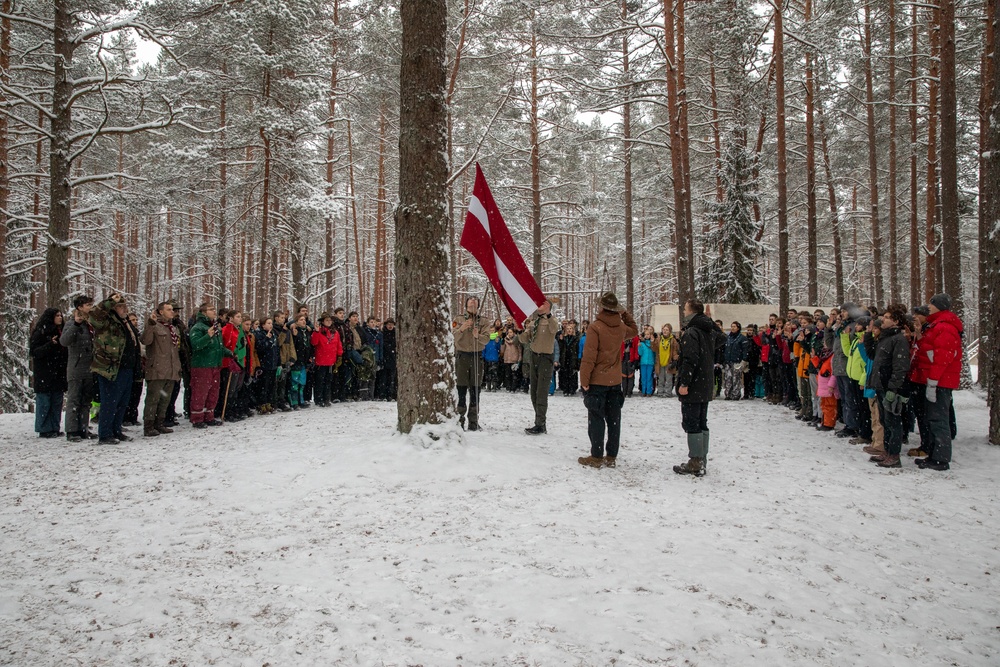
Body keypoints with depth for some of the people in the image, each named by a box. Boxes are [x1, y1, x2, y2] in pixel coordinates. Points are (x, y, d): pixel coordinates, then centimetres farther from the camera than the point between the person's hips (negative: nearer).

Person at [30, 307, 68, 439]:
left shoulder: (61, 332, 15)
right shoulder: (40, 333, -6)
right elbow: (33, 351, -13)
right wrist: (50, 344, -24)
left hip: (58, 373, 7)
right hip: (44, 375, -7)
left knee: (57, 402, 8)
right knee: (44, 402, -3)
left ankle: (54, 428, 13)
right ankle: (44, 429, 1)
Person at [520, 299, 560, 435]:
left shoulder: (550, 320, -9)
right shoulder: (532, 320, 11)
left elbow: (555, 329, -34)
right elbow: (525, 340, 10)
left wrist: (548, 314, -47)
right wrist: (522, 330, -9)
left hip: (546, 357, -7)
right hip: (534, 357, 8)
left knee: (541, 392, -9)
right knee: (533, 391, 13)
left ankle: (540, 425, -5)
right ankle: (539, 421, 25)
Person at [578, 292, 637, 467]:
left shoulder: (595, 327, -15)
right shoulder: (621, 327, 3)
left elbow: (589, 356, -17)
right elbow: (634, 330, 29)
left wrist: (584, 379, -13)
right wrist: (625, 314, 21)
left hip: (597, 380, -6)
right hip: (615, 380, 6)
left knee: (596, 418, 0)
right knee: (614, 418, 9)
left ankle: (596, 457, 2)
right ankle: (611, 457, 15)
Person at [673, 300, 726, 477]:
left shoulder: (691, 332, -17)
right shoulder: (710, 331, 11)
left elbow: (690, 360, -25)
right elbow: (722, 338, 34)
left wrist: (684, 383, -22)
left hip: (693, 387, -9)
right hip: (706, 386, 9)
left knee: (691, 424, -5)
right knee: (702, 423, 14)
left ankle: (696, 464, -4)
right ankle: (702, 461, 20)